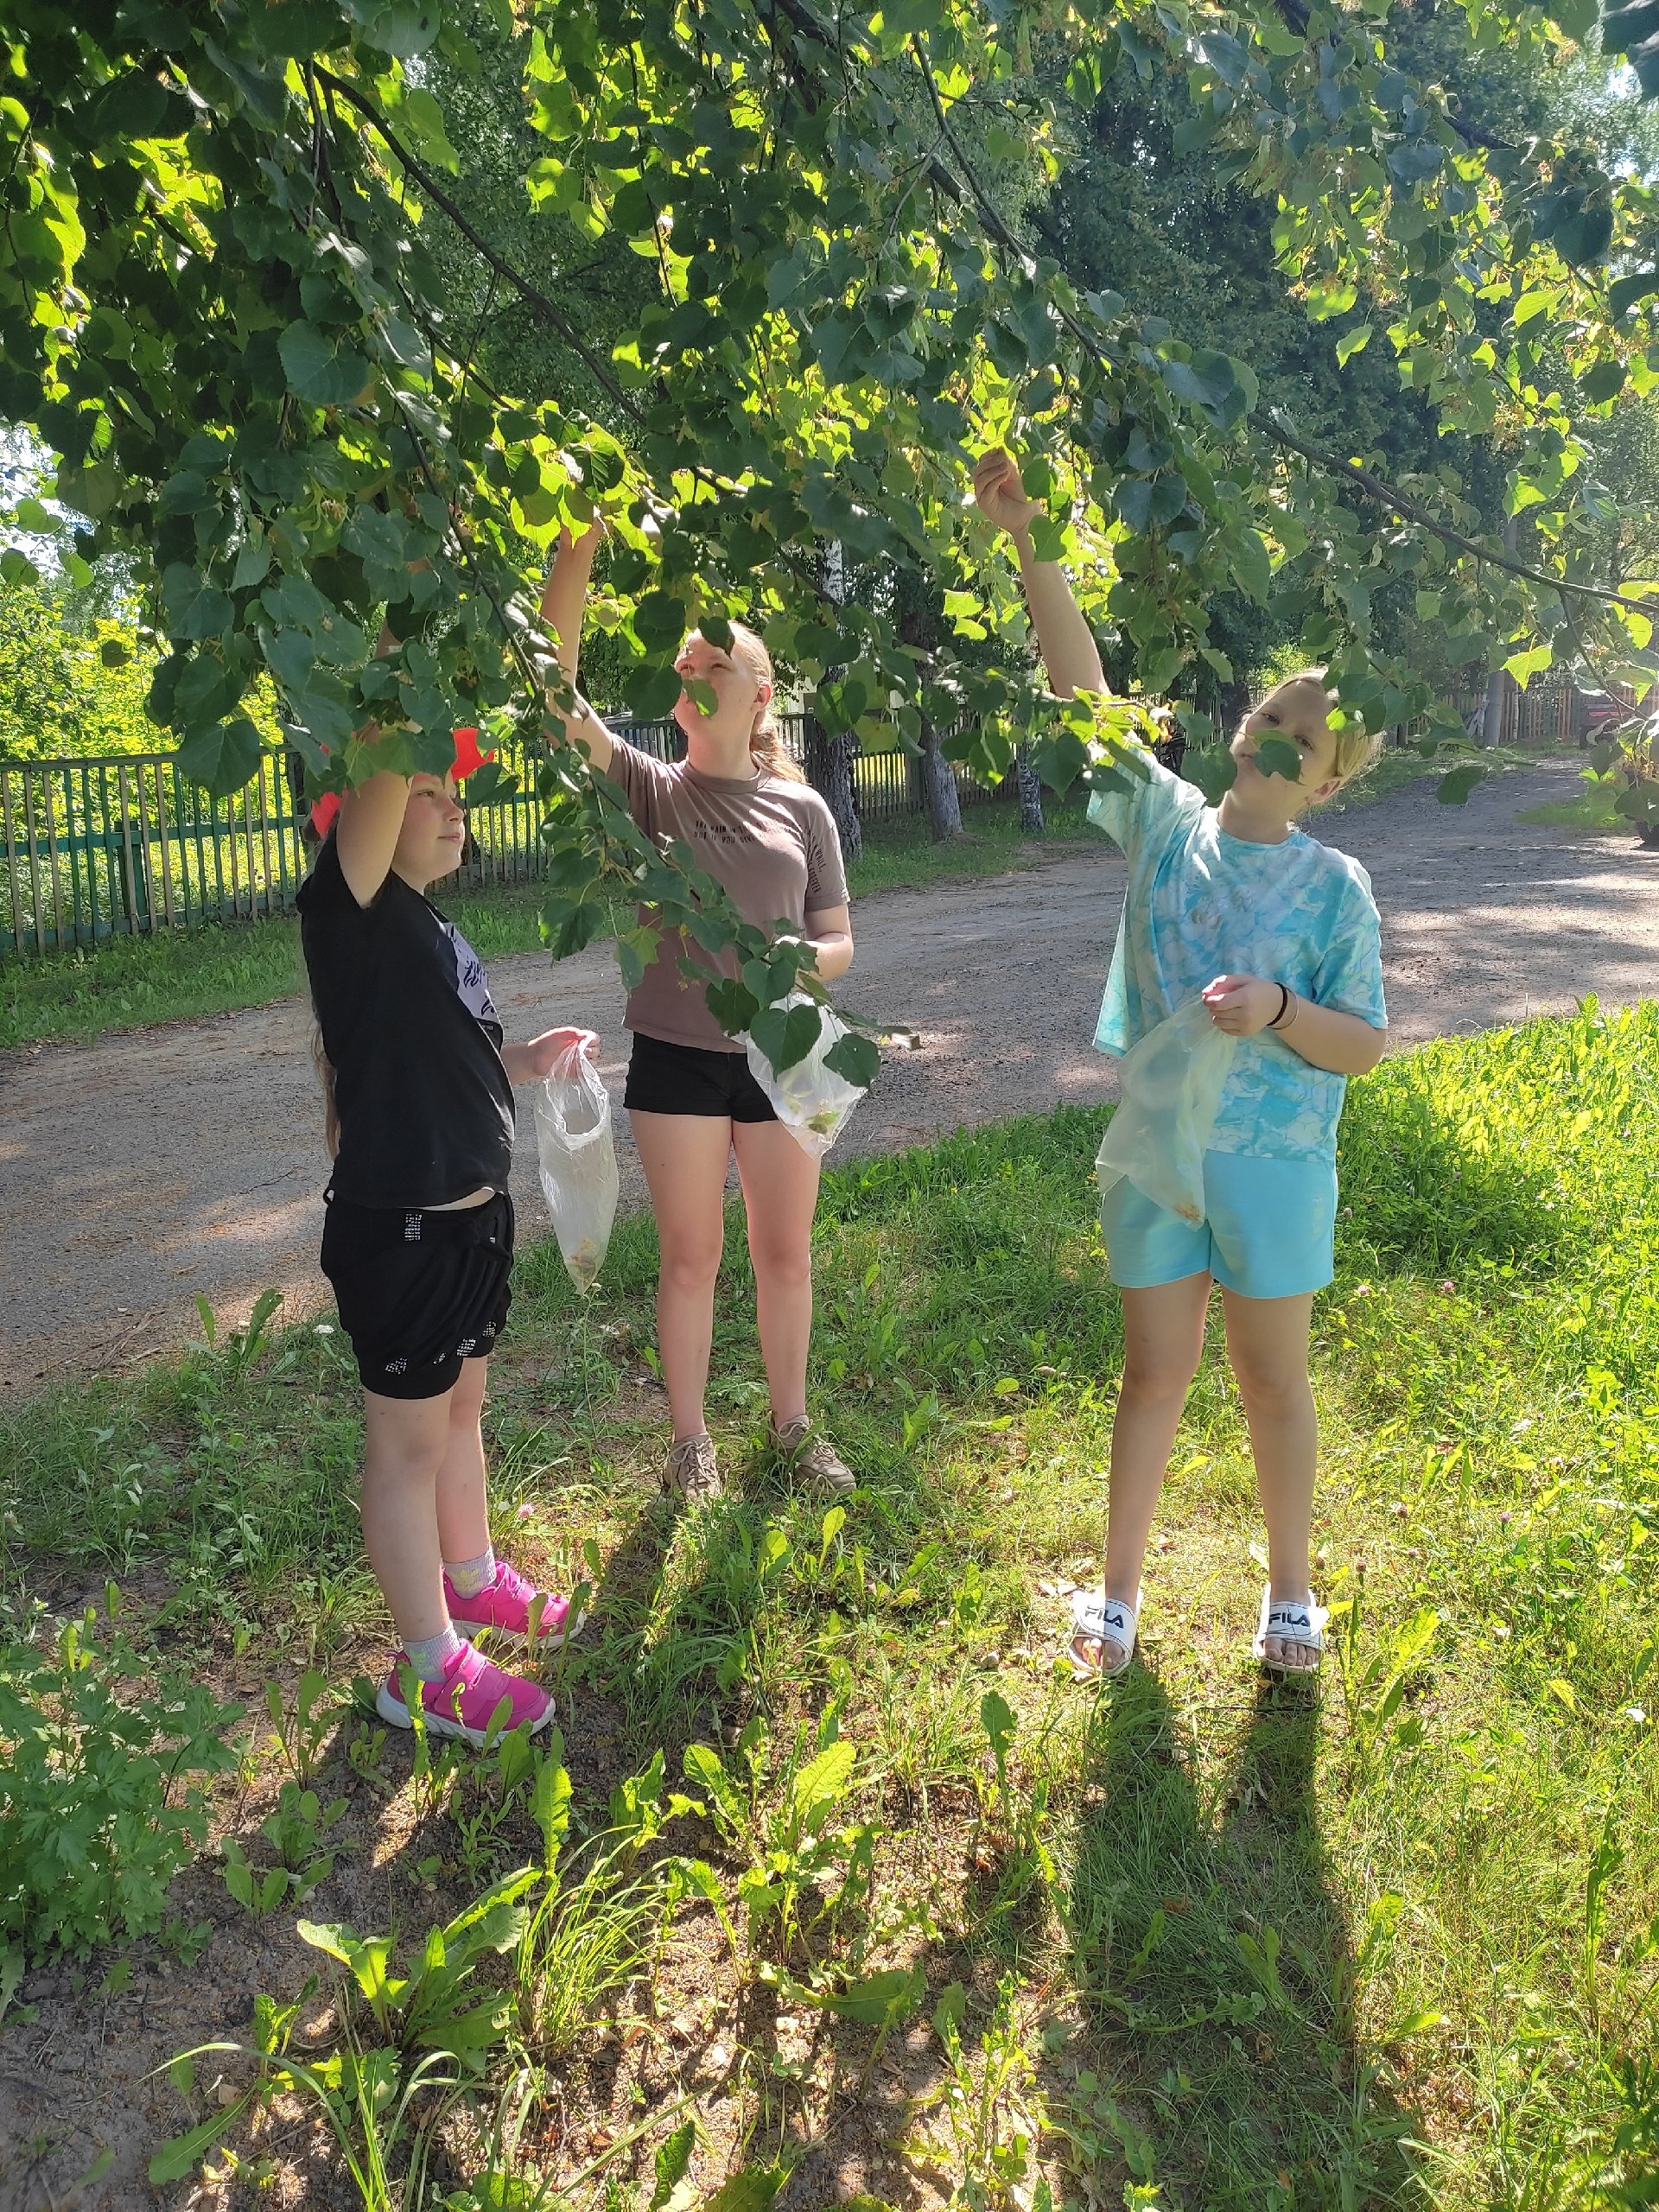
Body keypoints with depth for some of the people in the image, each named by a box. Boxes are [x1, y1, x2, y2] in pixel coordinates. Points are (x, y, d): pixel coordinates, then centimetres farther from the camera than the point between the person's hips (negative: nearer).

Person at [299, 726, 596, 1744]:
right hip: (398, 1231, -9)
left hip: (472, 1215, 9)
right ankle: (428, 1667, 22)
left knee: (462, 1405, 24)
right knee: (410, 1441, 6)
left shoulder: (431, 926, 10)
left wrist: (523, 1060, 7)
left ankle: (473, 1580, 45)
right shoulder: (348, 913, -18)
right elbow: (379, 773, -34)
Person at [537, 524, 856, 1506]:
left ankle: (793, 1422, 33)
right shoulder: (652, 789, -1)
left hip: (779, 1055, 1)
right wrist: (579, 547, -24)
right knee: (690, 1257, 9)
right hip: (676, 1059, -1)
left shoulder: (801, 807, 3)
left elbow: (839, 939, 6)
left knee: (786, 1254, 12)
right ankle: (691, 1439, 27)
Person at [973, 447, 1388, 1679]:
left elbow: (1366, 1045, -6)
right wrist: (1030, 547, -13)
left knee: (1273, 1380, 13)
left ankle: (1291, 1591, 35)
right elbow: (1083, 688, -7)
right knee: (1156, 1377, 12)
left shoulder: (1335, 885, -7)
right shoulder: (1166, 822, -2)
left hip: (1276, 1163, -1)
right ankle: (1118, 1597, 28)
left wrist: (1278, 1010, -24)